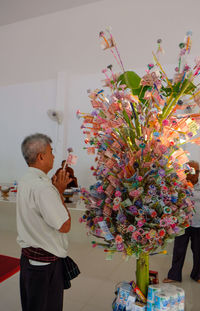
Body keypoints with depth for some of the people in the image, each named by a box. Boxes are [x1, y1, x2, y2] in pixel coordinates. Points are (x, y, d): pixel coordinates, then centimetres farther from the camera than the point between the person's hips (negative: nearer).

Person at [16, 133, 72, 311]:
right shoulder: (42, 187, -28)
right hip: (46, 262, -9)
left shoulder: (25, 182, 4)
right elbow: (65, 226, -22)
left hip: (27, 255, 9)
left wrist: (57, 189, 3)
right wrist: (60, 192, -15)